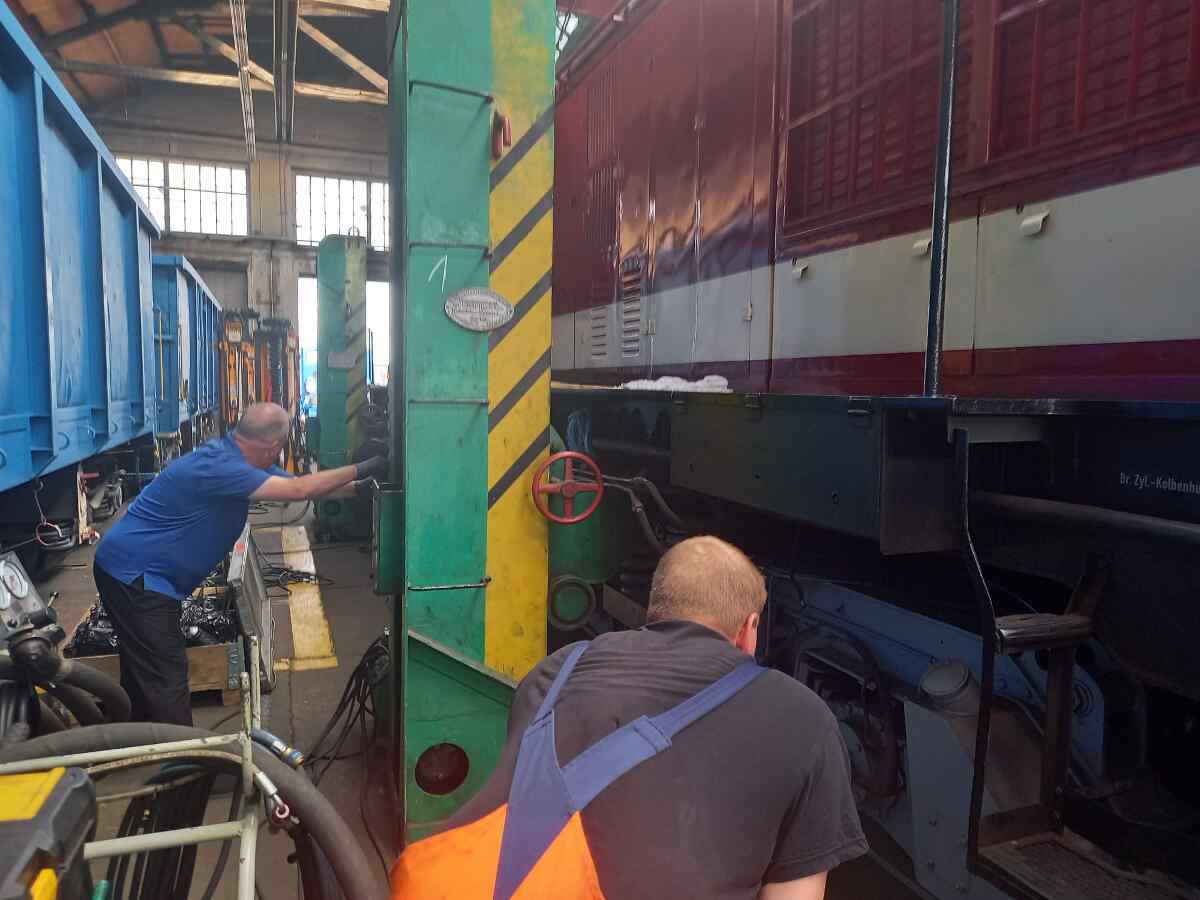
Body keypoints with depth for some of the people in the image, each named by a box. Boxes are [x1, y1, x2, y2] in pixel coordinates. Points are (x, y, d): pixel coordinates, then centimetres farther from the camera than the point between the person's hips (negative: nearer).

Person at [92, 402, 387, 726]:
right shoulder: (217, 466, -27)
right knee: (166, 680, -6)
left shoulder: (236, 459, 3)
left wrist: (358, 487, 9)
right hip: (133, 574, -10)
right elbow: (299, 490, -28)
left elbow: (297, 486, 10)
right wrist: (359, 470, -20)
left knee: (143, 680, 19)